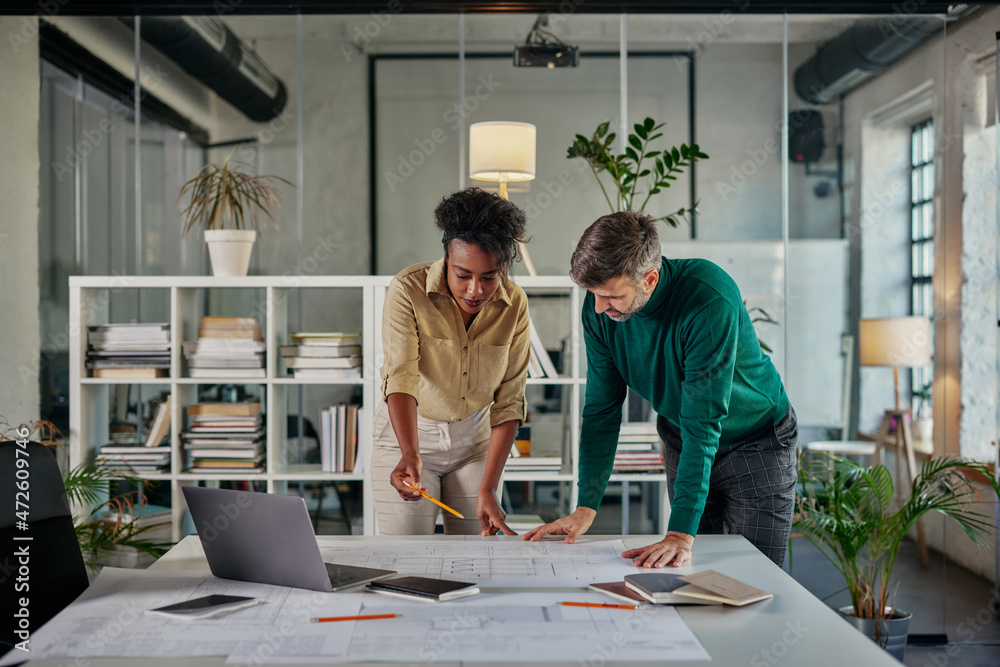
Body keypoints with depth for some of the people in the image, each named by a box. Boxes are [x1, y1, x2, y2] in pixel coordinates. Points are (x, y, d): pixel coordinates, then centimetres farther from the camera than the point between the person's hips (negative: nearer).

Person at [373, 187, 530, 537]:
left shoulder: (514, 304, -12)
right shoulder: (408, 290, -22)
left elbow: (509, 401, -10)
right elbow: (401, 377, -32)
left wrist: (487, 490, -17)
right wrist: (410, 455, -49)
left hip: (474, 436, 3)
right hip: (406, 432, -2)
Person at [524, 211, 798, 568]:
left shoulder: (709, 298, -35)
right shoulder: (599, 309, -18)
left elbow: (703, 421, -36)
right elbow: (602, 409, -10)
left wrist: (681, 532, -40)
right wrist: (586, 507, -17)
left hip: (756, 441, -4)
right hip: (683, 442, 4)